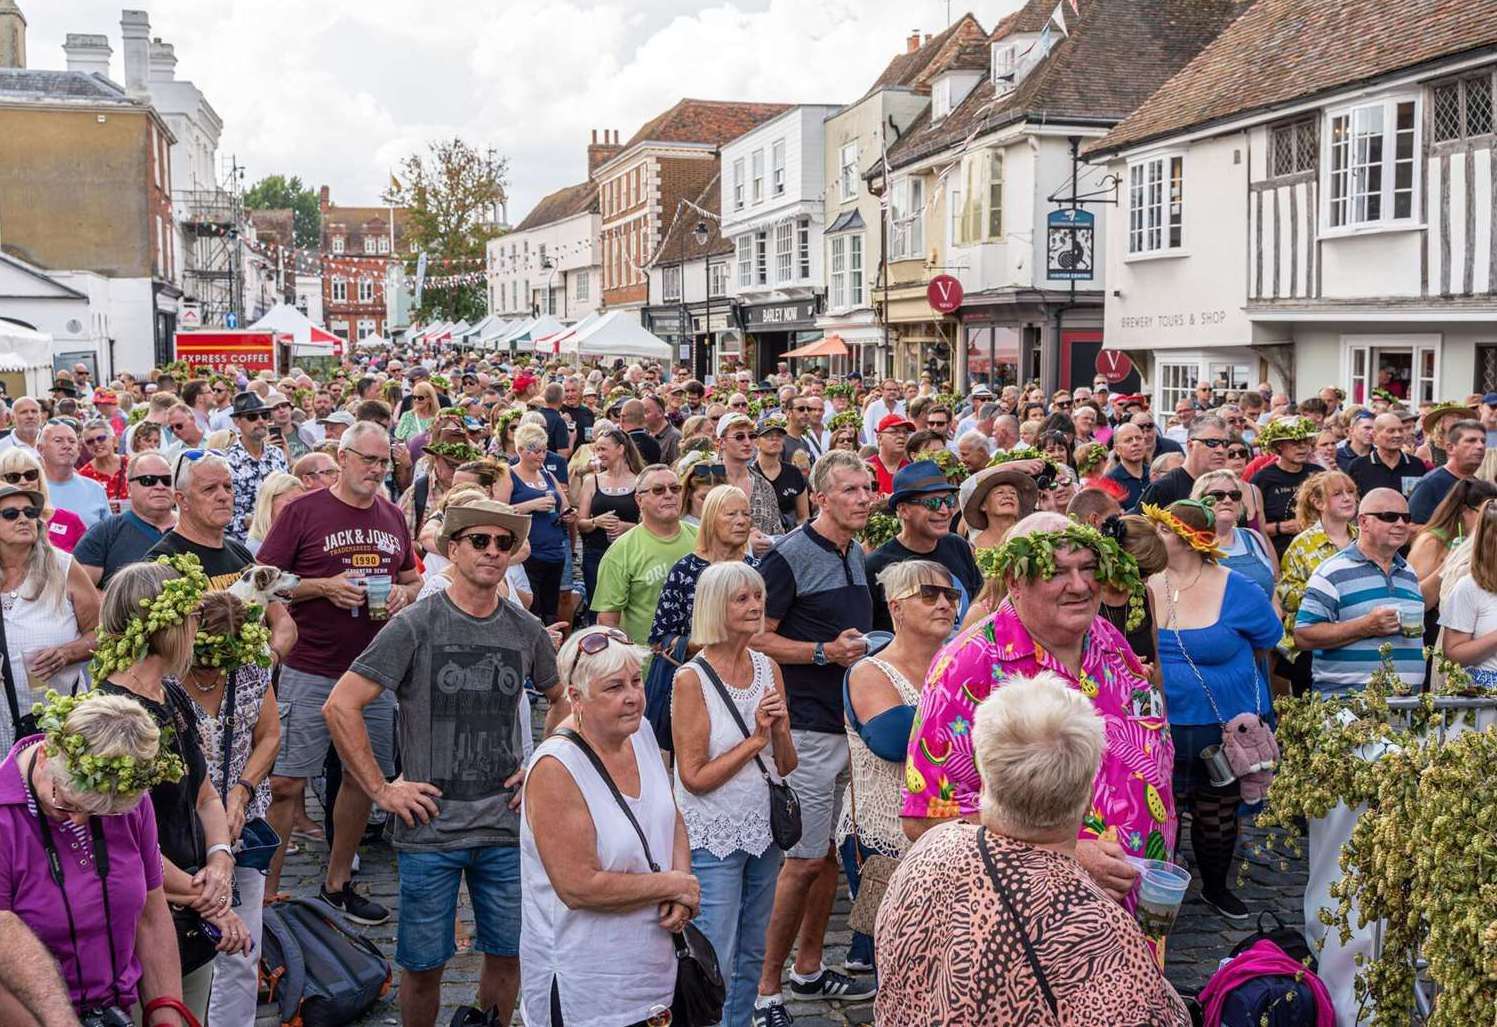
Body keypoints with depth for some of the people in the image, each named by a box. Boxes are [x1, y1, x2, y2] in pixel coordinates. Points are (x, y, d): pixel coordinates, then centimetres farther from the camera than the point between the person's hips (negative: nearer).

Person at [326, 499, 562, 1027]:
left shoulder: (526, 630, 4)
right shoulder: (414, 626, -9)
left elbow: (564, 700, 21)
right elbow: (340, 706, -11)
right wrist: (381, 789, -11)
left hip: (506, 828, 3)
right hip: (430, 828, -3)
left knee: (507, 957, 12)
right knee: (423, 966, 8)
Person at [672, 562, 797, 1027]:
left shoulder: (768, 668, 3)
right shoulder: (691, 679, -15)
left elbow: (786, 765, 7)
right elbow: (694, 777, -16)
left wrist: (779, 729, -12)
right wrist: (754, 740, -17)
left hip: (763, 831, 6)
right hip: (714, 839, -6)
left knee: (752, 957, 17)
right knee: (716, 966, 0)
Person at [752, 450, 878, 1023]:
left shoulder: (857, 556, 13)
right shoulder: (789, 556, -13)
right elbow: (757, 638, -15)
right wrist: (826, 652, -21)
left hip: (852, 721, 8)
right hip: (806, 725, -8)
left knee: (832, 852, 15)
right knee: (805, 859, -5)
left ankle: (808, 969, 30)